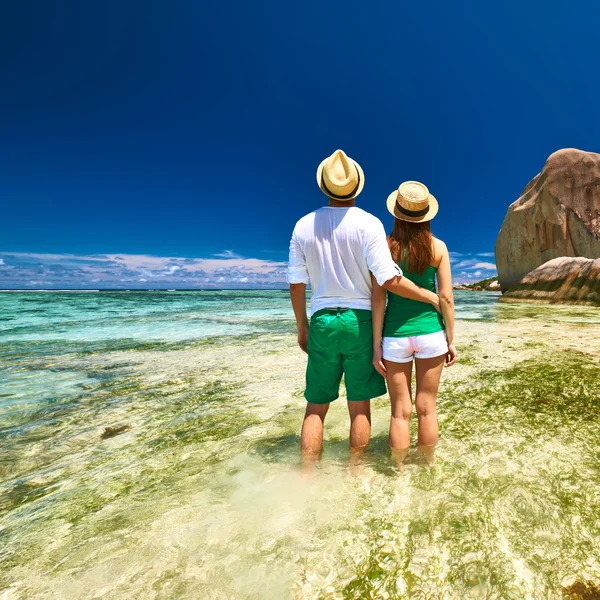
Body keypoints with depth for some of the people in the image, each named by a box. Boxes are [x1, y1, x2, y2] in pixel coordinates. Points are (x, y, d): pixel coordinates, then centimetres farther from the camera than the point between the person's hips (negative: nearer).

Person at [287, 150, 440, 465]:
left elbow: (296, 283, 3)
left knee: (315, 406, 12)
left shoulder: (304, 225, 2)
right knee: (359, 406, 11)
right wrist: (429, 296, 1)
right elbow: (389, 279, -13)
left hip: (322, 321, 2)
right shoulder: (368, 223, -7)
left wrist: (301, 326, 14)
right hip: (359, 320, -2)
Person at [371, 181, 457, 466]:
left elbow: (378, 299, -8)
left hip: (396, 336, -1)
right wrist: (451, 340, 8)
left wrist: (376, 345, -4)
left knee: (400, 412, 9)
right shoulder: (438, 247, -2)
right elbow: (446, 298, -2)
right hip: (430, 333, 1)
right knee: (427, 408, 15)